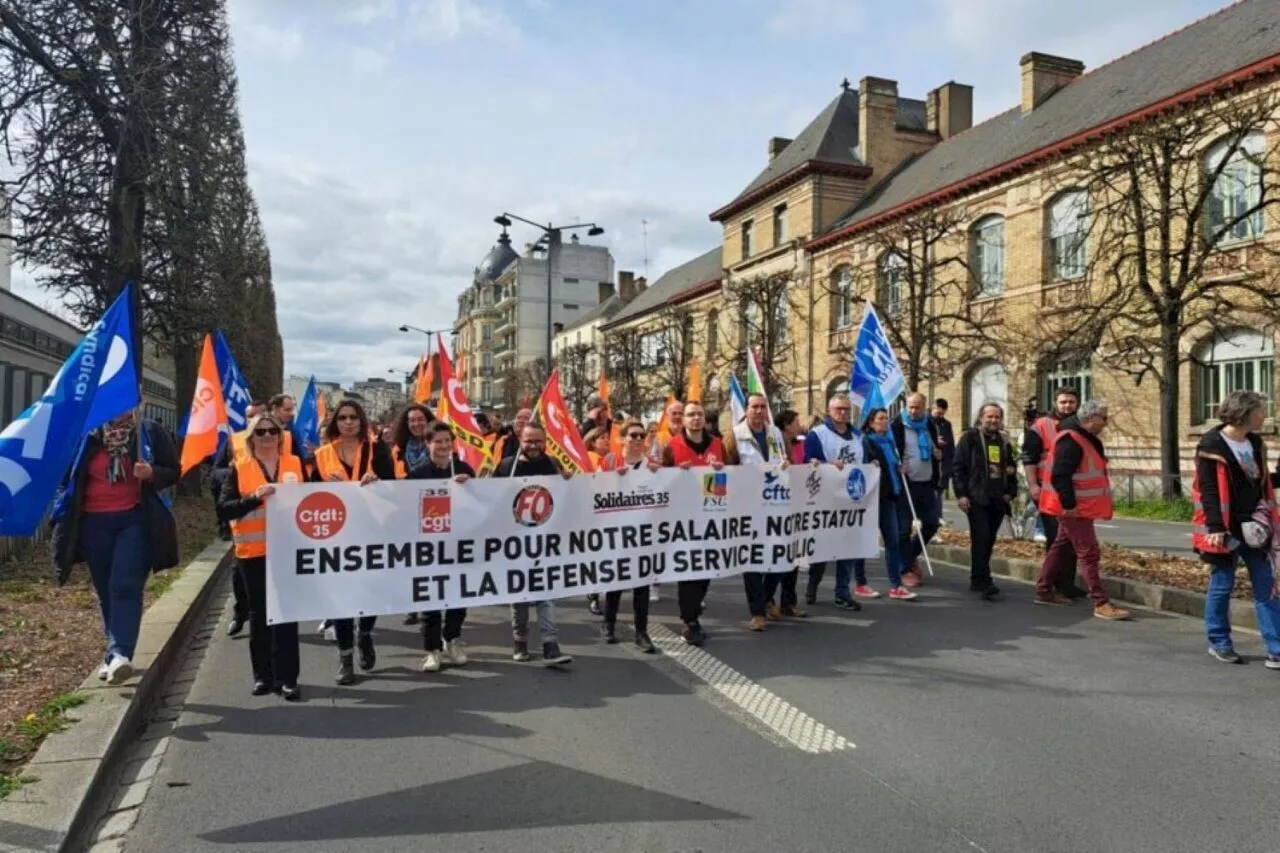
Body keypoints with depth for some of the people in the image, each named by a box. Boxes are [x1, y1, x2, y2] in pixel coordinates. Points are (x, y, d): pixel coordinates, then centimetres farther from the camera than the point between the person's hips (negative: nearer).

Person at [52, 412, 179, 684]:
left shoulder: (150, 432, 1)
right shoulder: (88, 435, 6)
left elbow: (173, 471, 5)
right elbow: (68, 474, 16)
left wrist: (152, 473, -17)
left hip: (135, 519, -3)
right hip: (94, 523, 3)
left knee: (125, 587, -14)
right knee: (106, 590, 9)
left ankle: (120, 654, -20)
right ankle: (117, 653, 20)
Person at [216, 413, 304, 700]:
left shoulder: (294, 464, 7)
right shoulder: (239, 468, 1)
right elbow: (223, 509, -7)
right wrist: (255, 498, -20)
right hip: (254, 551, -1)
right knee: (259, 614, 9)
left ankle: (286, 677, 6)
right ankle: (263, 675, 20)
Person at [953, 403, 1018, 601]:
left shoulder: (1003, 442, 17)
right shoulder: (970, 438, -1)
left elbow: (1011, 468, 27)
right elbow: (959, 466, -7)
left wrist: (1010, 492, 10)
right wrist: (961, 494, -13)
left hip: (998, 500, 6)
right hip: (976, 498, -6)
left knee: (989, 541, 8)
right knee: (981, 539, -12)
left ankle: (977, 580, 18)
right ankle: (983, 583, -12)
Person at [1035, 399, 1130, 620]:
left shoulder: (1087, 438, 14)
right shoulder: (1071, 441, -21)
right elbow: (1060, 476, -27)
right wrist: (1069, 504, -25)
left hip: (1081, 507, 11)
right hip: (1074, 508, -11)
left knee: (1063, 546, 16)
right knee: (1089, 554, -8)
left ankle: (1044, 591, 25)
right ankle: (1101, 604, -5)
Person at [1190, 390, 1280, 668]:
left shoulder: (1255, 442, 9)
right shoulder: (1213, 444, -13)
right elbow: (1208, 490, -17)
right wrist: (1215, 527, -22)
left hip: (1254, 528, 7)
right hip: (1226, 530, -7)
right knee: (1222, 586, 5)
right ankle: (1219, 642, 19)